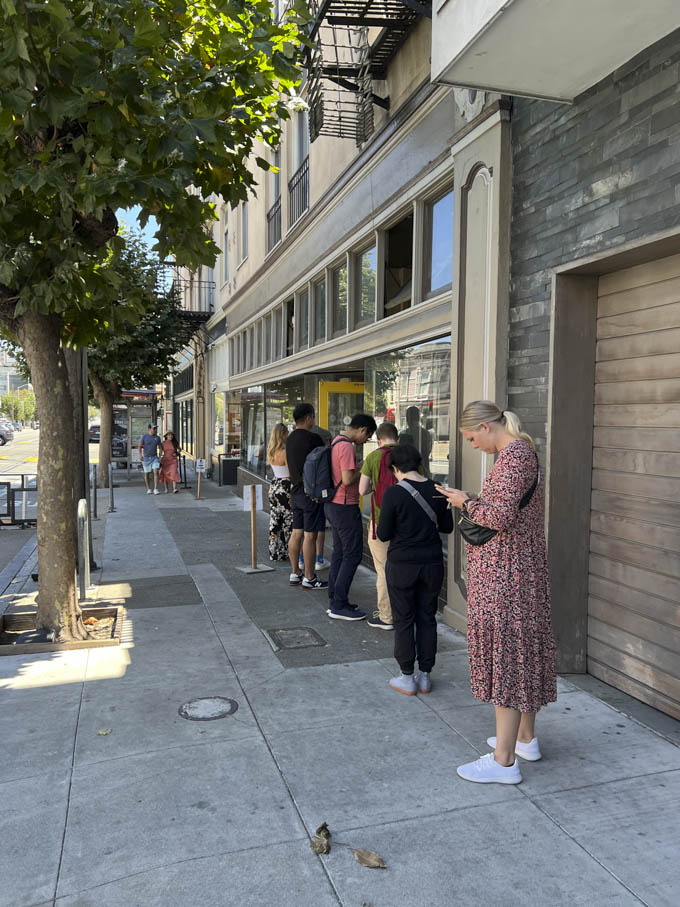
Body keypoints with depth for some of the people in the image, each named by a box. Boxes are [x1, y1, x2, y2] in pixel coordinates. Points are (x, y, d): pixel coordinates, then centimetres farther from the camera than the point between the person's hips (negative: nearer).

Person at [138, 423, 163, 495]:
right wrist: (140, 455, -21)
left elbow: (160, 448, 12)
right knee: (147, 473, 7)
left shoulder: (157, 438, 4)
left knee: (156, 472, -13)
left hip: (154, 457, 1)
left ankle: (155, 489, -13)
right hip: (146, 458, -1)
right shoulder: (144, 437, -4)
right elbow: (140, 447, -6)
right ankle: (148, 489, 18)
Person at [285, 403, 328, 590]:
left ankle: (295, 573, 21)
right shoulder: (312, 438, -15)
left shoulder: (290, 439, 11)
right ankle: (309, 578, 3)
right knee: (310, 535, -3)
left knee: (296, 533, 13)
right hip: (311, 492, -8)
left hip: (296, 491, 8)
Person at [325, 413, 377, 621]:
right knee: (353, 555, -3)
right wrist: (363, 471, -8)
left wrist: (357, 469, 11)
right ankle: (339, 606, 2)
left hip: (333, 504, 10)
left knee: (339, 553, 15)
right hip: (345, 507, -10)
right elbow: (347, 479, -25)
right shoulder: (346, 446, -19)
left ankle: (334, 601, 22)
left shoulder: (336, 442, 13)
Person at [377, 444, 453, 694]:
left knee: (403, 620, 9)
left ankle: (407, 678, 17)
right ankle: (425, 676, 22)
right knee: (427, 618, 14)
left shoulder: (393, 494, -16)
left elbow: (383, 534, -12)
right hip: (432, 563, 4)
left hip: (402, 565, -4)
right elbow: (447, 526, 7)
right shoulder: (436, 491, -2)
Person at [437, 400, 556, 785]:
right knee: (522, 653, 18)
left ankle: (504, 761, 6)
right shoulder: (523, 451, 13)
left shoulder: (514, 455, -18)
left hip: (507, 574, -10)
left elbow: (502, 516, -27)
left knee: (506, 654, -4)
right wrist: (475, 505, 9)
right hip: (522, 569, 10)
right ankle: (526, 739, 33)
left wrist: (466, 500, -12)